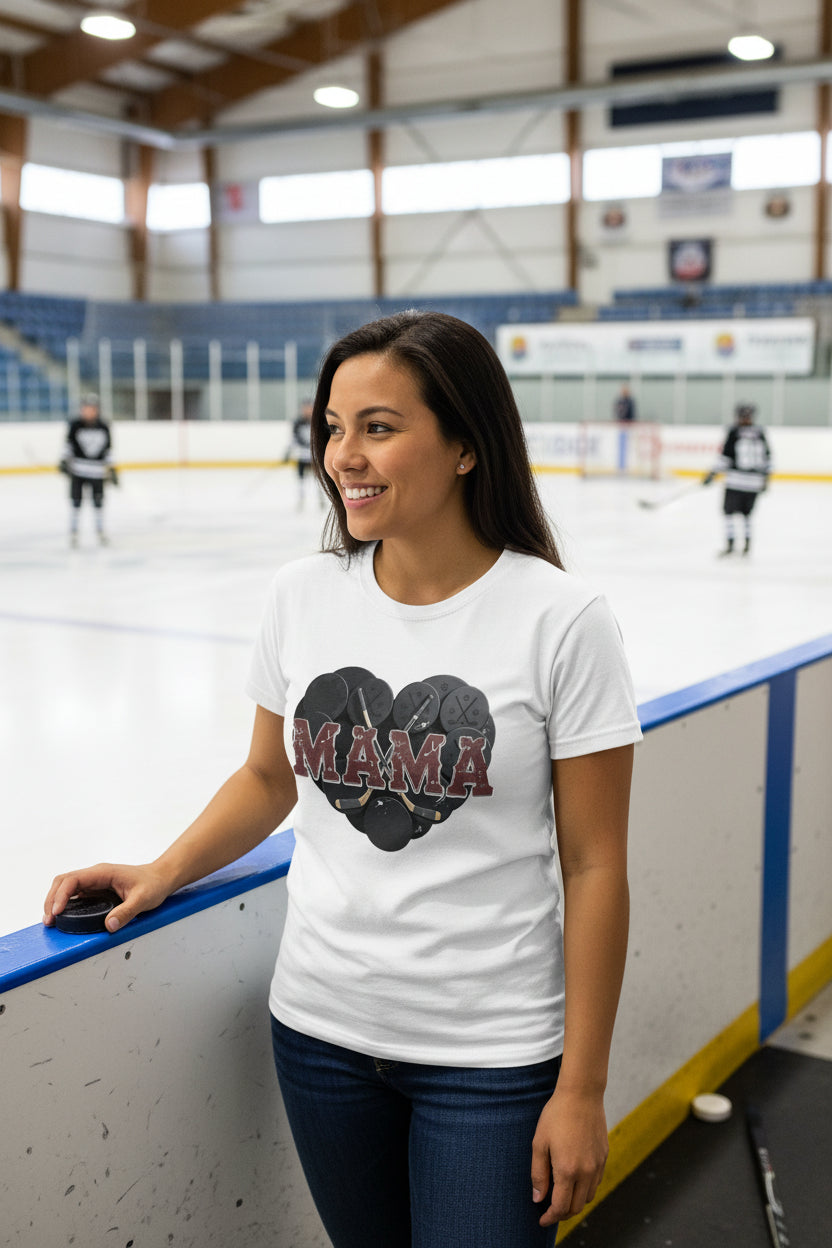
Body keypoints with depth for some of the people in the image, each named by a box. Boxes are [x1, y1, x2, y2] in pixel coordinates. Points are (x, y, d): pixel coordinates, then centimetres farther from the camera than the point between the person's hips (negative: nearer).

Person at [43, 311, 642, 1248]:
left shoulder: (561, 621, -15)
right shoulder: (303, 595, -3)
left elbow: (594, 867, -11)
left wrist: (581, 1089, -8)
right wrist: (161, 874, -2)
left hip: (490, 1056, -4)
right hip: (319, 1028, 4)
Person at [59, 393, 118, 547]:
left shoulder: (103, 427, 2)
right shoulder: (75, 425, -4)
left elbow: (108, 449, 9)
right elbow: (69, 443, 3)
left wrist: (111, 470, 9)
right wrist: (64, 461, -7)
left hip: (97, 470, 1)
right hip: (78, 469, -1)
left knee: (98, 502, 5)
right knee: (76, 501, -1)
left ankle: (100, 530, 22)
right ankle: (73, 532, 10)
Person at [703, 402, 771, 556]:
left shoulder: (734, 432, -5)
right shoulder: (760, 433, 7)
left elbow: (726, 456, -10)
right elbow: (766, 457, 11)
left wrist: (712, 473, -4)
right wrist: (766, 478, 19)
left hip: (736, 478, -4)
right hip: (755, 479, 5)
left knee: (729, 510, 4)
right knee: (746, 512, 19)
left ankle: (730, 544, -3)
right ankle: (747, 544, 14)